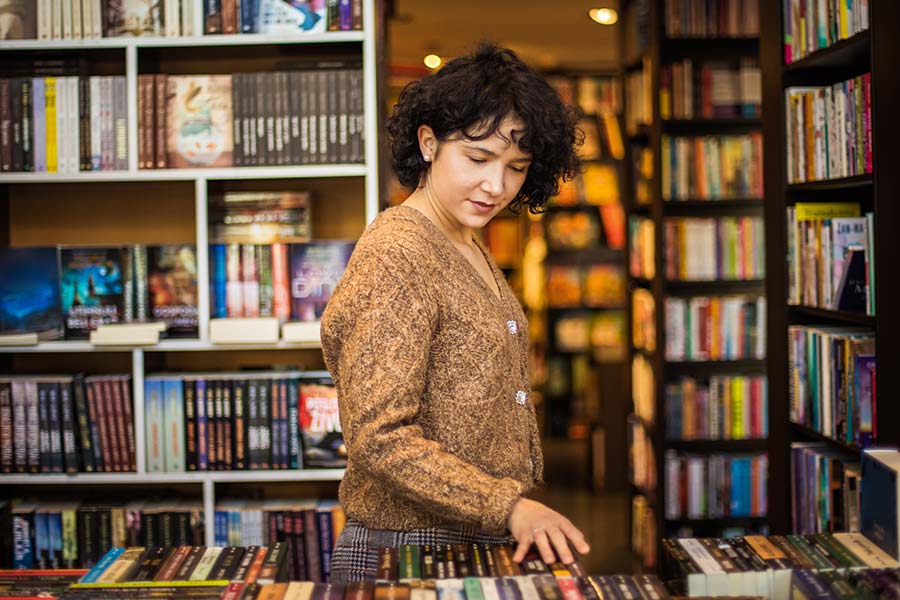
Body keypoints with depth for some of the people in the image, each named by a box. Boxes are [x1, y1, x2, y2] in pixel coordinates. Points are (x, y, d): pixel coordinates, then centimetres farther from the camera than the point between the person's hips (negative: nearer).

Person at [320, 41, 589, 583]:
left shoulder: (471, 250, 10)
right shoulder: (393, 258, -18)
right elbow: (380, 438, -23)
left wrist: (522, 508, 12)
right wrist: (509, 506, -26)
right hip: (411, 548, -8)